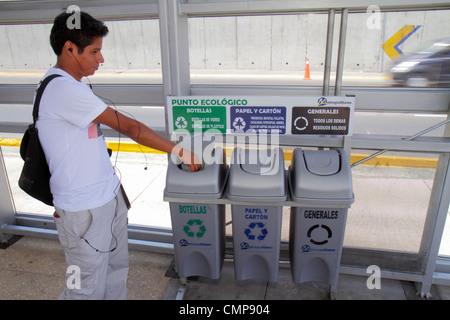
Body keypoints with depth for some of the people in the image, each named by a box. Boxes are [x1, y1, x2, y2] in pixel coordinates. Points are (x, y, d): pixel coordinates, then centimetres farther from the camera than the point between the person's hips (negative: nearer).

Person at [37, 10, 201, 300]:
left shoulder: (71, 86, 10)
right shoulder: (63, 90, -22)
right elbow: (127, 126, -22)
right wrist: (179, 151, -16)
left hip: (109, 196, 9)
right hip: (85, 210, -9)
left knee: (117, 268, 22)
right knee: (88, 286, 8)